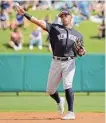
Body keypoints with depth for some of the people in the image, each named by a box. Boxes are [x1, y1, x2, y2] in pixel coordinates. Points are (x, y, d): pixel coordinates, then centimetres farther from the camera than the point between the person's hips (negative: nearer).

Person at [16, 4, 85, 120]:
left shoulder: (78, 35, 12)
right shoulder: (55, 28, 5)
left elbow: (80, 51, 17)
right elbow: (39, 22, -7)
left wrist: (82, 52, -8)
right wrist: (25, 14, -19)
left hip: (69, 62, -1)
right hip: (56, 62, 1)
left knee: (68, 86, -20)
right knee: (50, 90, 6)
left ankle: (71, 112, -17)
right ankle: (59, 101, 39)